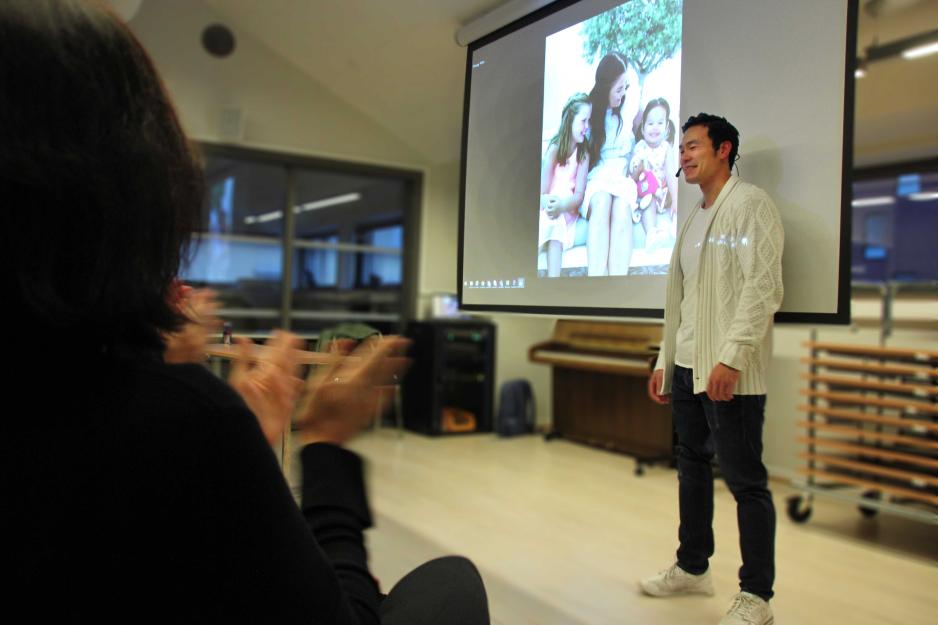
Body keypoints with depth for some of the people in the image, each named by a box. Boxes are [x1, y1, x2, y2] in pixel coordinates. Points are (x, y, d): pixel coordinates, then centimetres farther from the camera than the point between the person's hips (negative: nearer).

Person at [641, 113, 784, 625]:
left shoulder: (749, 205, -6)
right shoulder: (694, 218, 19)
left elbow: (763, 288, -16)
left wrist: (731, 358, -22)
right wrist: (664, 361, 17)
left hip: (729, 373, -8)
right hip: (687, 369, 8)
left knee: (745, 482, -1)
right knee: (692, 468, 16)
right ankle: (692, 568, 30)